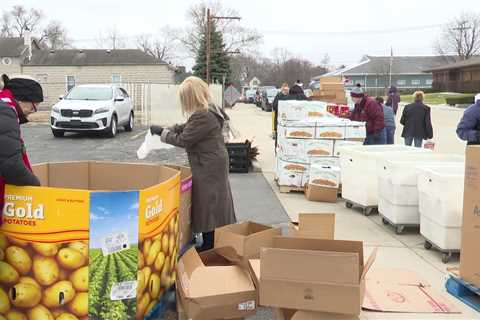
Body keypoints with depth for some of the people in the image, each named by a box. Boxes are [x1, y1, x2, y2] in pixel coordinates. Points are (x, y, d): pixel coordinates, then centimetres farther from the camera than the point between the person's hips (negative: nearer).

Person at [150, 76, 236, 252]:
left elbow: (183, 140, -18)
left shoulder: (202, 117, -25)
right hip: (213, 165, 10)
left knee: (208, 206, 0)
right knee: (213, 206, 17)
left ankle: (209, 246, 11)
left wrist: (161, 132, -4)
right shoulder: (209, 111, 9)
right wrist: (164, 128, 12)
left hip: (208, 168, -10)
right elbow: (186, 128, 19)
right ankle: (214, 243, 28)